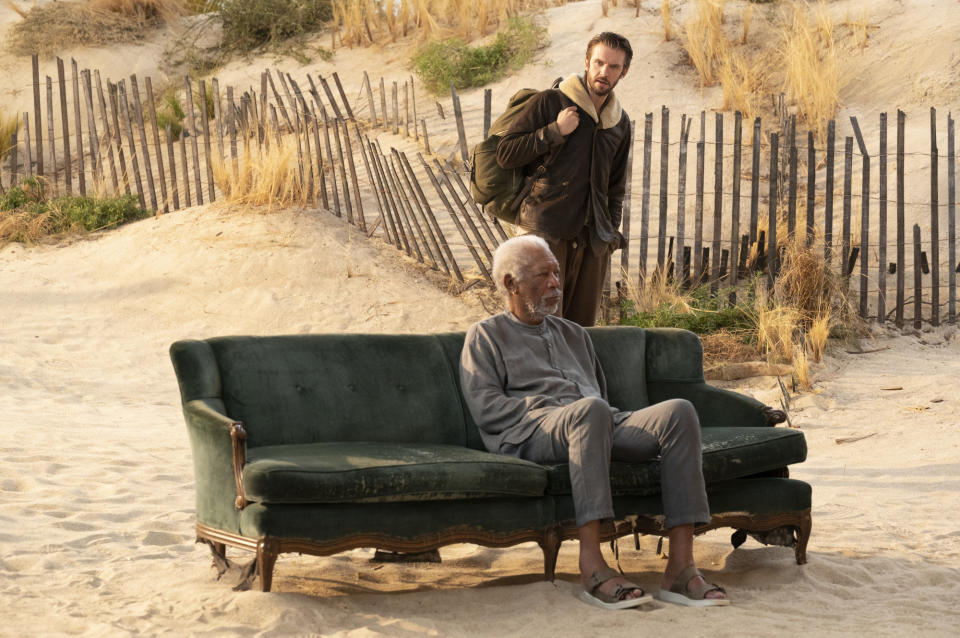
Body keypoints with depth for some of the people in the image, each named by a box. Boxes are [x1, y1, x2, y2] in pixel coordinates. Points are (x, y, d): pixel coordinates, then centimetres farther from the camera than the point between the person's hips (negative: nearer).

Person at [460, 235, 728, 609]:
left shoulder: (574, 335, 34)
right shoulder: (486, 336, 17)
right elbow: (486, 408, 2)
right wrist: (552, 407, -7)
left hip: (593, 428, 6)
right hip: (529, 434, -6)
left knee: (679, 412, -23)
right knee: (590, 411, -41)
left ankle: (680, 568, -33)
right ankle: (592, 565, -46)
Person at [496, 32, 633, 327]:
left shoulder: (620, 122, 15)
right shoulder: (549, 102, -3)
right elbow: (505, 153, -7)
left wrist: (612, 229, 17)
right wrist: (555, 131, -13)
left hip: (592, 239, 5)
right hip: (545, 232, -5)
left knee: (582, 325, 6)